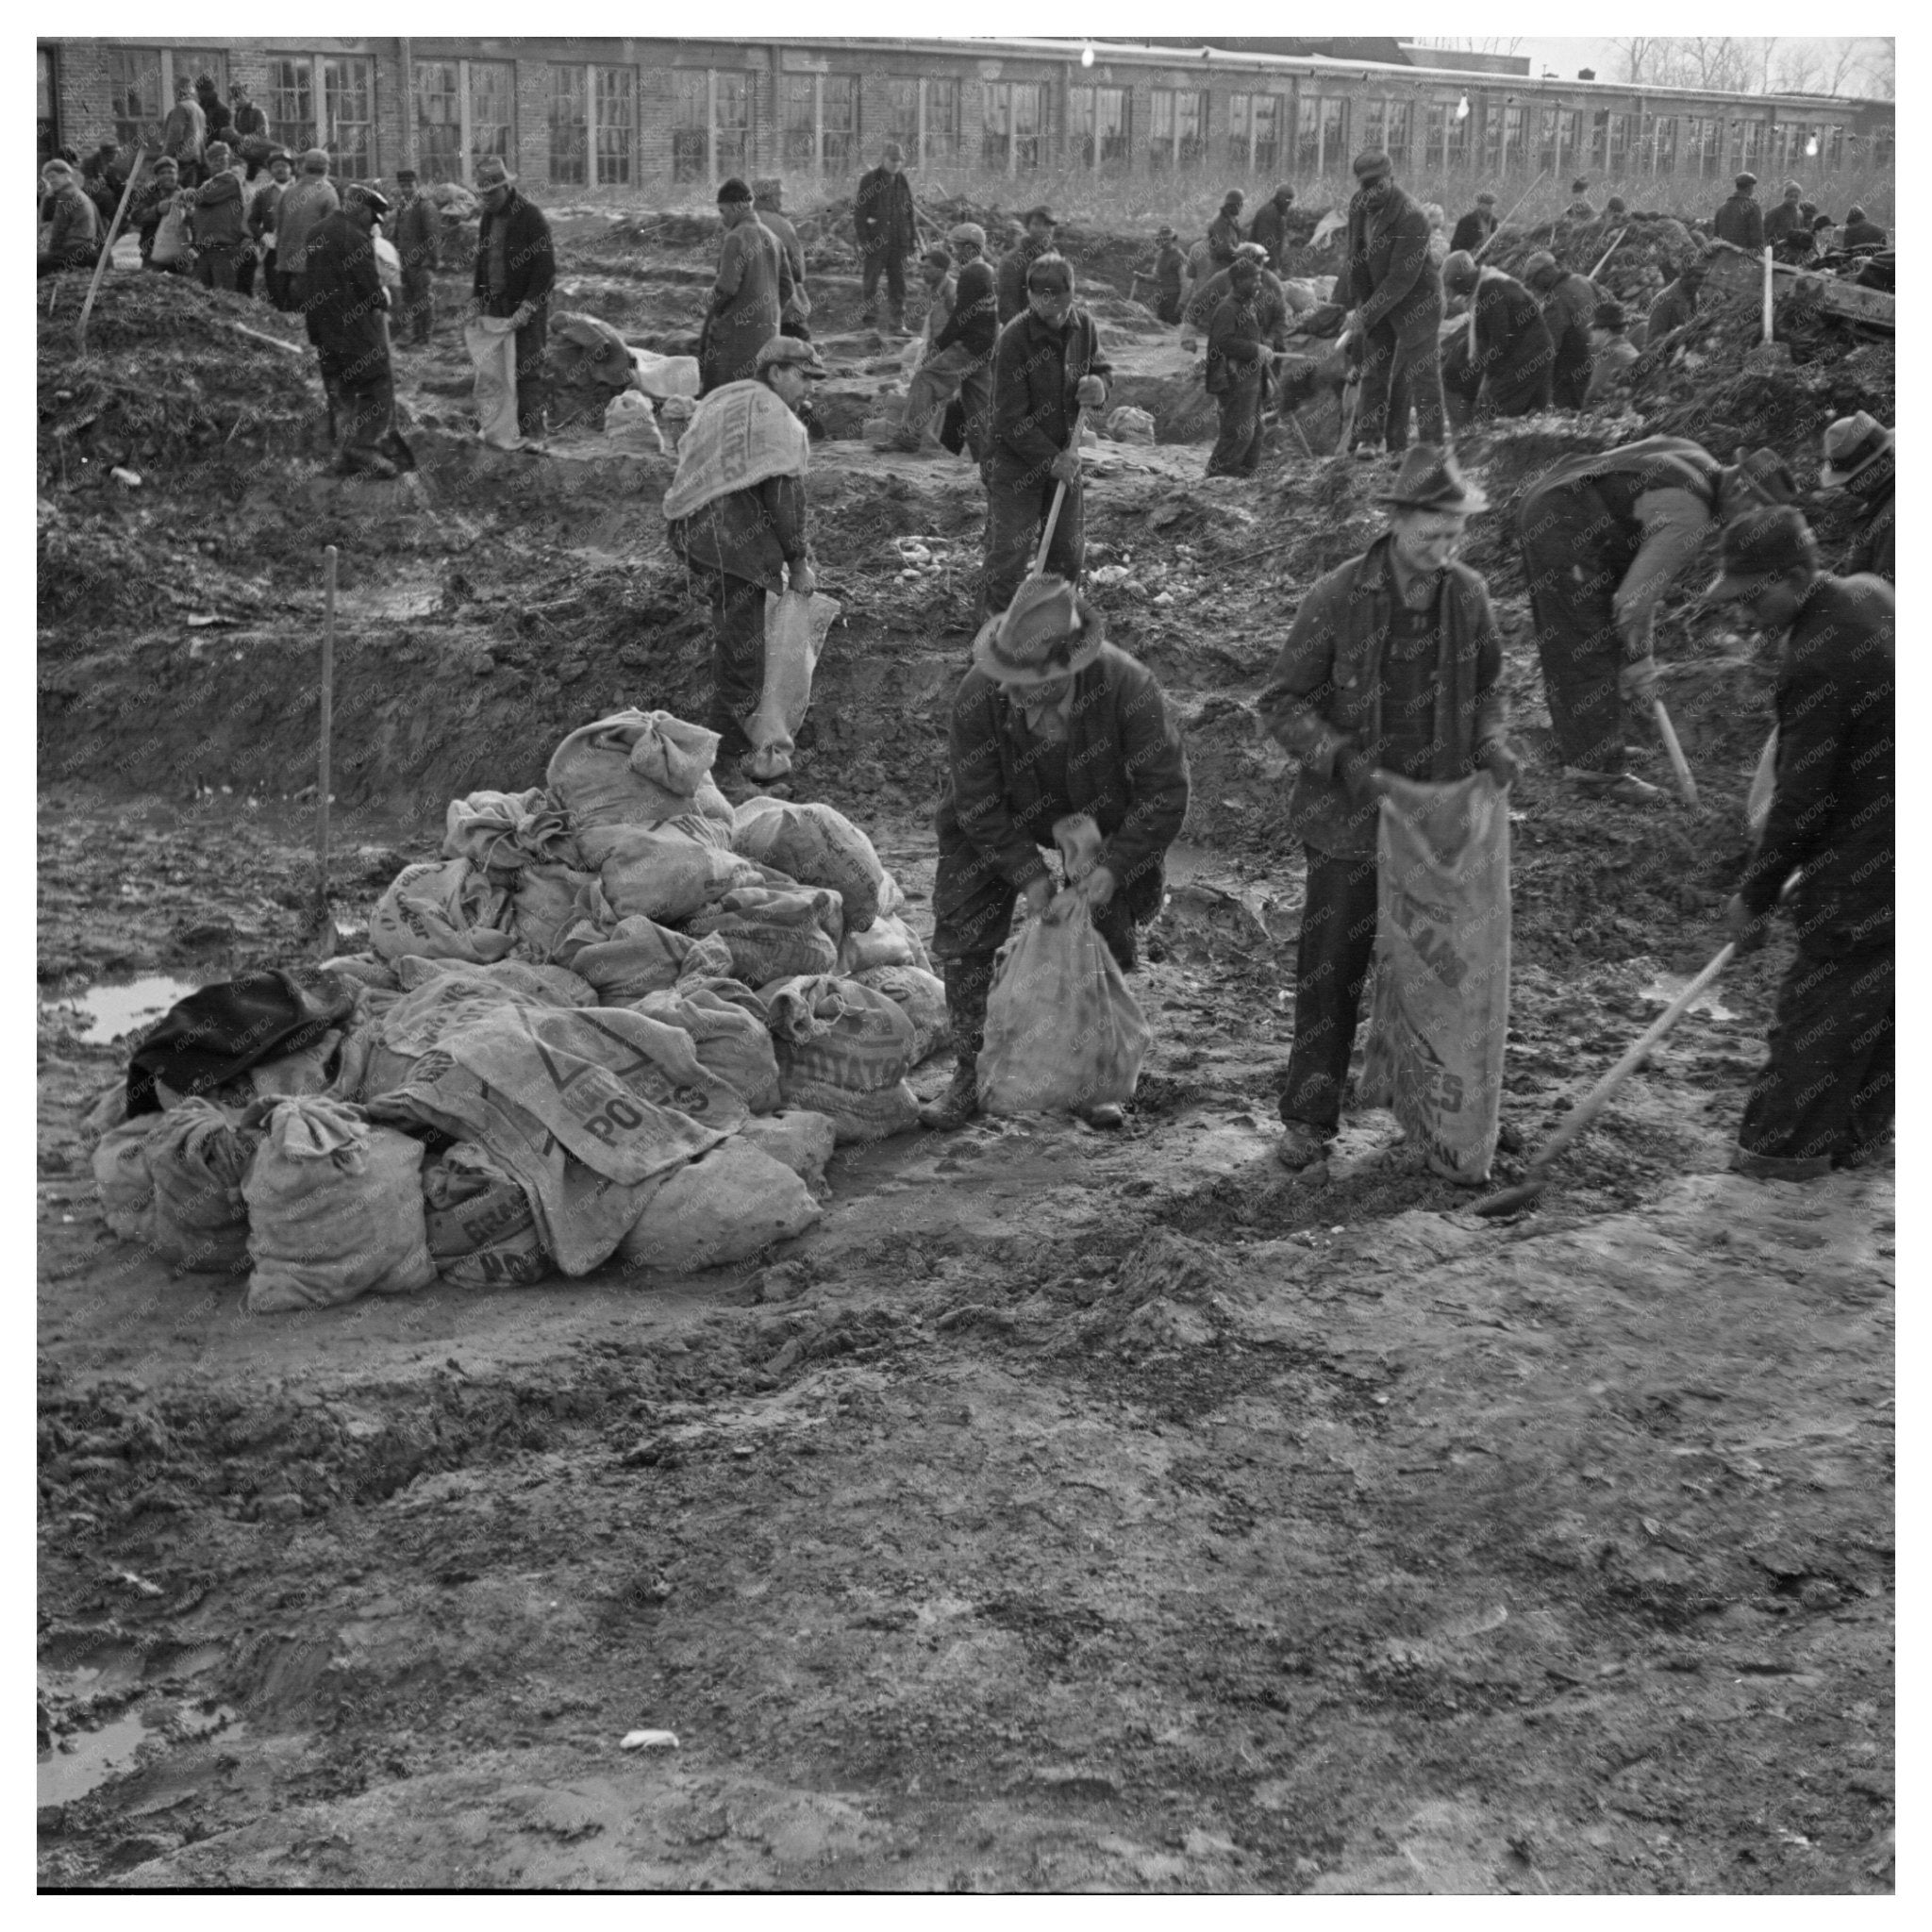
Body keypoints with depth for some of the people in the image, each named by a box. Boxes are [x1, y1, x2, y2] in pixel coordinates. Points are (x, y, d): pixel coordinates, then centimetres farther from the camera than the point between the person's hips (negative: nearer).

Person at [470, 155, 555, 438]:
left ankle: (532, 433, -5)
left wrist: (527, 308, -18)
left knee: (527, 371, -8)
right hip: (496, 305, 7)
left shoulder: (531, 216, -10)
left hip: (528, 308, -7)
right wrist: (476, 300, 9)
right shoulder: (488, 218, 13)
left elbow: (546, 267, -13)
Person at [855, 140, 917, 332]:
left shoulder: (904, 183, 12)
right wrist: (863, 239, -12)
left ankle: (899, 323, 8)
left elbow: (910, 213, 18)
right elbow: (858, 212, -4)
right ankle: (868, 318, 12)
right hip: (874, 241, -4)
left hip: (898, 241, 4)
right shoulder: (869, 181, -2)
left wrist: (913, 238, 11)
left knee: (898, 281, 4)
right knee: (870, 280, 1)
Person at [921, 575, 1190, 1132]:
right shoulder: (977, 699, -33)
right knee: (964, 936, -5)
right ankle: (969, 1076, 10)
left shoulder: (1126, 685, -36)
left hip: (1100, 821, 0)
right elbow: (978, 807, -21)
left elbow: (1165, 792, -27)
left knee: (1108, 939, 1)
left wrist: (1111, 870, -32)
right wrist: (1030, 874, -28)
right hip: (1003, 822, 0)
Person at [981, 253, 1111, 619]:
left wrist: (1099, 386, -14)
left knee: (1069, 551, 13)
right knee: (1009, 553, -4)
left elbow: (1102, 369, 12)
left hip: (1063, 456, 6)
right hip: (1014, 460, -6)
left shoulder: (1084, 325, -3)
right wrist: (1050, 459, -23)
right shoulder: (1014, 338, -21)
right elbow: (1010, 419, -20)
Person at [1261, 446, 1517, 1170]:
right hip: (1350, 819, -3)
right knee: (1330, 969, 2)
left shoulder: (1469, 596, -1)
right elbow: (1282, 702, -9)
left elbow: (1485, 687, 15)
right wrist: (1341, 760, -23)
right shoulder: (1336, 598, -13)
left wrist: (1492, 745, -5)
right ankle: (1309, 1118, 13)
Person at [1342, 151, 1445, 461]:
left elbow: (1402, 278, -27)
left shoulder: (1412, 218, -25)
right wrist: (1357, 302, 1)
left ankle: (1433, 444, 1)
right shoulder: (1358, 206, -2)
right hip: (1377, 301, 7)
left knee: (1421, 373, -5)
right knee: (1374, 370, 7)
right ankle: (1370, 437, 13)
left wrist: (1366, 315, -27)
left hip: (1415, 304, -7)